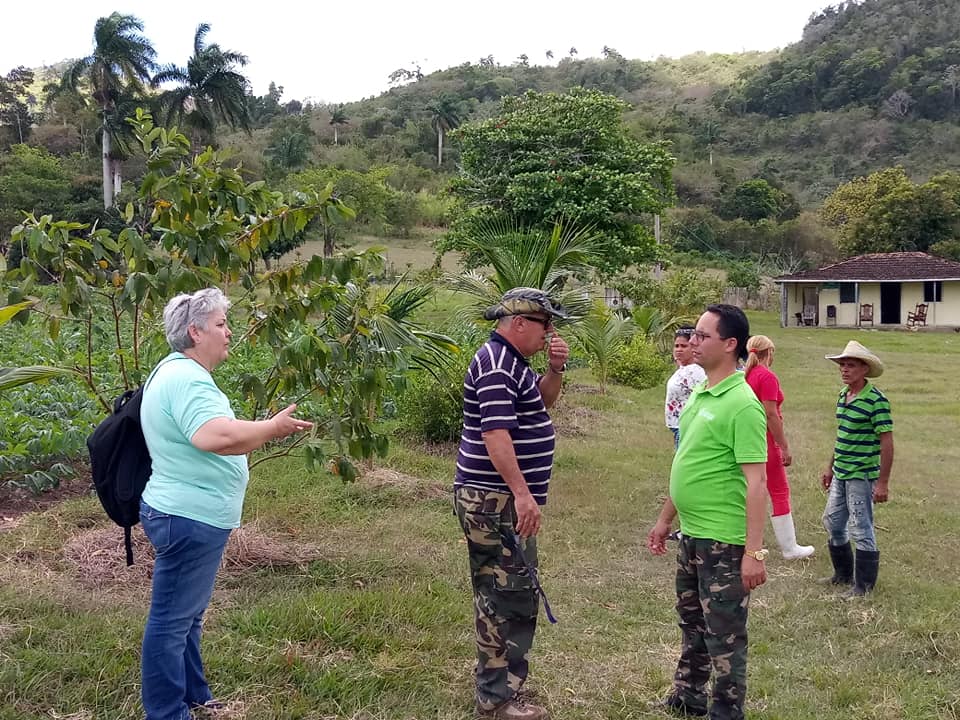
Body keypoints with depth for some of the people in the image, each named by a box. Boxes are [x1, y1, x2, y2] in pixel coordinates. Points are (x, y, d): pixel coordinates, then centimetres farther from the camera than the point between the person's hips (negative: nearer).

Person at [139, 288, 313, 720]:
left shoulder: (175, 371, 13)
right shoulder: (187, 378, -23)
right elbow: (216, 436, -38)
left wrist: (263, 429, 17)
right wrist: (273, 428, -26)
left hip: (186, 515, 11)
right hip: (189, 520, -11)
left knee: (186, 615, 21)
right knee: (171, 622, 0)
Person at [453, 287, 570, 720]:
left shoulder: (512, 361, 14)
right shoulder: (496, 364, -18)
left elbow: (542, 403, 25)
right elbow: (495, 433, -26)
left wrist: (555, 369, 6)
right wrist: (522, 493, -29)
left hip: (496, 499, 11)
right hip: (497, 500, -11)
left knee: (498, 595, 16)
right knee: (512, 598, -6)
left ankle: (497, 681, 26)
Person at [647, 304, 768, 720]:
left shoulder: (741, 405, -19)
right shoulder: (698, 395, 9)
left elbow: (756, 483, -21)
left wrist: (754, 551, -24)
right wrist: (664, 521, 20)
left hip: (723, 541, -9)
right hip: (691, 535, 9)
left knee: (724, 635, 5)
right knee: (692, 623, 22)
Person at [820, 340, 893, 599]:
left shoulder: (876, 400, -17)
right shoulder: (843, 395, 7)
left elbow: (887, 442, -17)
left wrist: (883, 482, -18)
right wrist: (830, 468, 20)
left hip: (862, 476, -8)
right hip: (840, 474, 8)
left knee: (861, 529, 0)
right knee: (832, 522, 16)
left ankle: (864, 585, 14)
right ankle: (843, 574, 32)